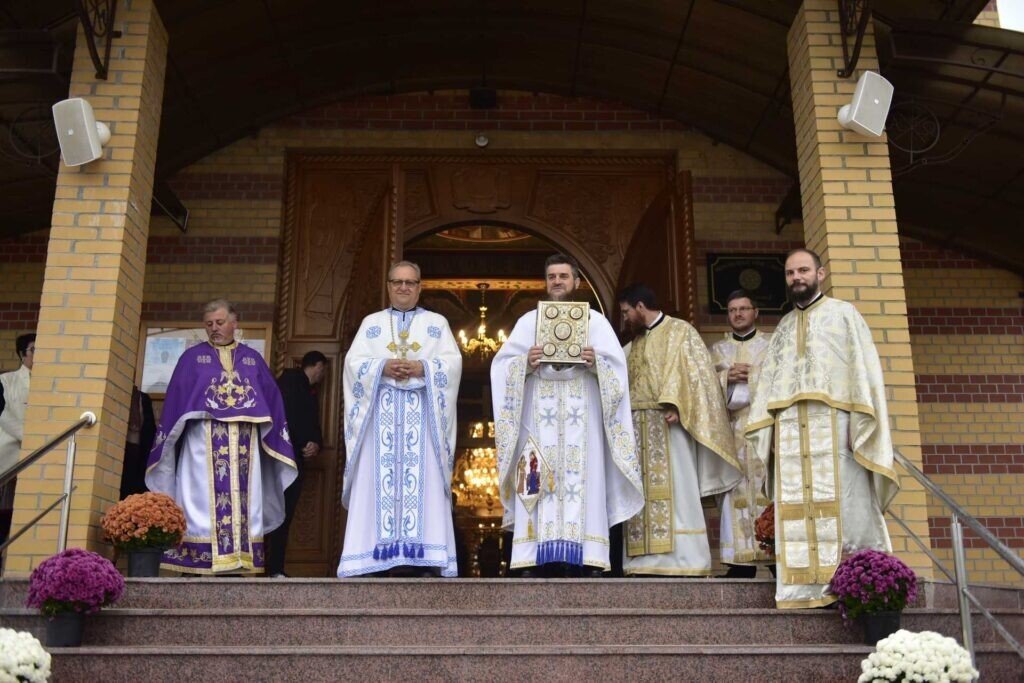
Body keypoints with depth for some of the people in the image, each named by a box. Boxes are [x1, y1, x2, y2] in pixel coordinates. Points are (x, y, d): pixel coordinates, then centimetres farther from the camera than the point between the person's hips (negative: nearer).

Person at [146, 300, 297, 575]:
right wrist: (167, 441, -1)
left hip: (244, 443, 2)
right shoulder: (192, 357, 12)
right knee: (204, 499, -6)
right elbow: (175, 399, 7)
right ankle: (196, 564, -6)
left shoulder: (253, 359, 17)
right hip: (204, 442, -2)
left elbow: (272, 400, 13)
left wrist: (279, 440, 5)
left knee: (243, 501, -2)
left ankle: (238, 562, -1)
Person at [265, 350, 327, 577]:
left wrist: (316, 444, -6)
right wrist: (306, 444, -13)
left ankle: (275, 570, 6)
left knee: (284, 516, 5)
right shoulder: (291, 378, -1)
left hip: (295, 459, 8)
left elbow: (312, 427, 16)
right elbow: (285, 413, -15)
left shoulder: (310, 392, 23)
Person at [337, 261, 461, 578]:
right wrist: (383, 367, -13)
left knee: (423, 481, -7)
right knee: (379, 481, -6)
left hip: (422, 415, -1)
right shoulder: (371, 323, 16)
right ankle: (383, 555, -6)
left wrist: (422, 368, -14)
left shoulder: (437, 323, 14)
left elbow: (454, 361, 2)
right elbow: (353, 362, 4)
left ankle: (423, 557, -9)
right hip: (381, 414, 1)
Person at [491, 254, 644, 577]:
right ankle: (536, 559, -6)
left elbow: (616, 365, 5)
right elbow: (502, 365, 7)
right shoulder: (529, 320, 14)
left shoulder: (596, 321, 12)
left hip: (581, 412, 0)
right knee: (540, 481, -6)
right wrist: (526, 363, -13)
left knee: (583, 476, -6)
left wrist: (595, 363, -15)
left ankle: (584, 558, -5)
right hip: (539, 412, 1)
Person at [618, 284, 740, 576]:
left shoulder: (680, 331, 2)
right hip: (638, 429, 7)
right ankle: (649, 560, 4)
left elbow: (696, 371, -9)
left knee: (674, 492, -9)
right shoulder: (634, 343, 22)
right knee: (643, 495, 3)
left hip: (668, 426, -7)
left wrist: (676, 405, -20)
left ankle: (684, 561, -7)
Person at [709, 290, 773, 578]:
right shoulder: (717, 349, 20)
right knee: (737, 488, -5)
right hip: (731, 427, 2)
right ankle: (743, 559, -6)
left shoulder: (773, 343, 14)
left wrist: (751, 376, -9)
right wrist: (727, 377, -7)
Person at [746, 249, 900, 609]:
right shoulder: (783, 327, 23)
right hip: (790, 431, 4)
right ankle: (808, 587, 0)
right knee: (798, 511, -1)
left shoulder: (843, 314, 9)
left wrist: (860, 423, -13)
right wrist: (765, 427, 3)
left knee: (847, 507, -7)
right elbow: (769, 381, 17)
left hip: (834, 424, -4)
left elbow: (864, 367, -1)